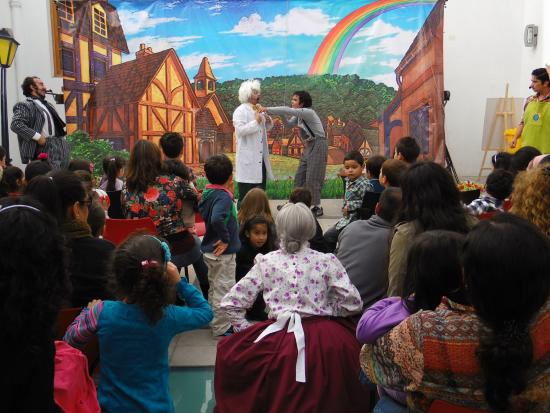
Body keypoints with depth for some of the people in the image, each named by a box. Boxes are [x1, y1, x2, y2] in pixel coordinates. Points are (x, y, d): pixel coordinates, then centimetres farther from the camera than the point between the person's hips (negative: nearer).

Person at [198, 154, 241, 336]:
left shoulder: (208, 193, 2)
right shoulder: (223, 196, -24)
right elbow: (217, 219, -39)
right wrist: (225, 239, -26)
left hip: (210, 250, 9)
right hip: (223, 252, -9)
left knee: (214, 287, 22)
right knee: (223, 290, 5)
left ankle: (214, 321, 38)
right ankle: (222, 328, 17)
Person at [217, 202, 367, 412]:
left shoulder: (266, 262, 3)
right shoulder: (327, 261, 1)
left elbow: (230, 303, 3)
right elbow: (353, 303, 0)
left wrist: (248, 331, 12)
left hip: (279, 340, 0)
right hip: (323, 340, 0)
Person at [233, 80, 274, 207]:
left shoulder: (258, 109, 16)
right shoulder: (240, 111, -10)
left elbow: (265, 128, 24)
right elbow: (240, 130, -23)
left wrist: (268, 121, 3)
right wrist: (256, 122, -21)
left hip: (260, 157, 9)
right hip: (247, 158, -8)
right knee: (246, 195, -3)